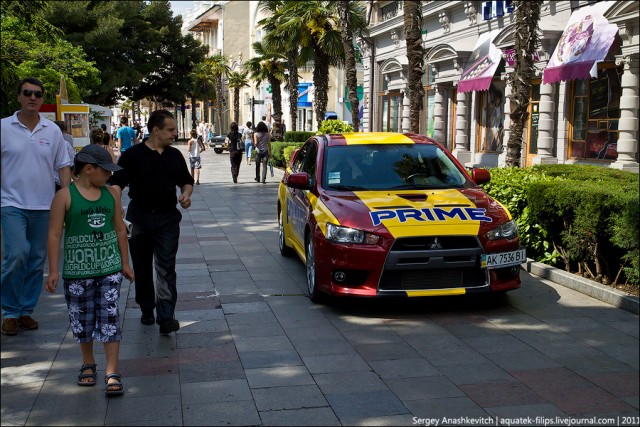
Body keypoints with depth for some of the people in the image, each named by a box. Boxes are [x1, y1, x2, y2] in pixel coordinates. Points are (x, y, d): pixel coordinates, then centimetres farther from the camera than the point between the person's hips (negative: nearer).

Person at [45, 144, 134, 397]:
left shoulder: (111, 193, 6)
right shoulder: (65, 196, -6)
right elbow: (55, 234, -6)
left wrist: (125, 263, 15)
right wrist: (53, 270, -9)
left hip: (110, 267, 2)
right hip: (77, 270, -2)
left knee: (110, 318, -4)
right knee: (82, 319, 10)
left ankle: (112, 373, -1)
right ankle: (88, 364, 31)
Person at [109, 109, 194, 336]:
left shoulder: (175, 155, 8)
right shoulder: (133, 155, -5)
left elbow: (186, 181, 19)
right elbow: (117, 182, -10)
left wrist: (186, 194, -3)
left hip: (168, 218, 2)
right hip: (139, 218, -1)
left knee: (166, 268, -8)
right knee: (142, 268, 12)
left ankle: (166, 318, -13)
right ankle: (147, 311, 29)